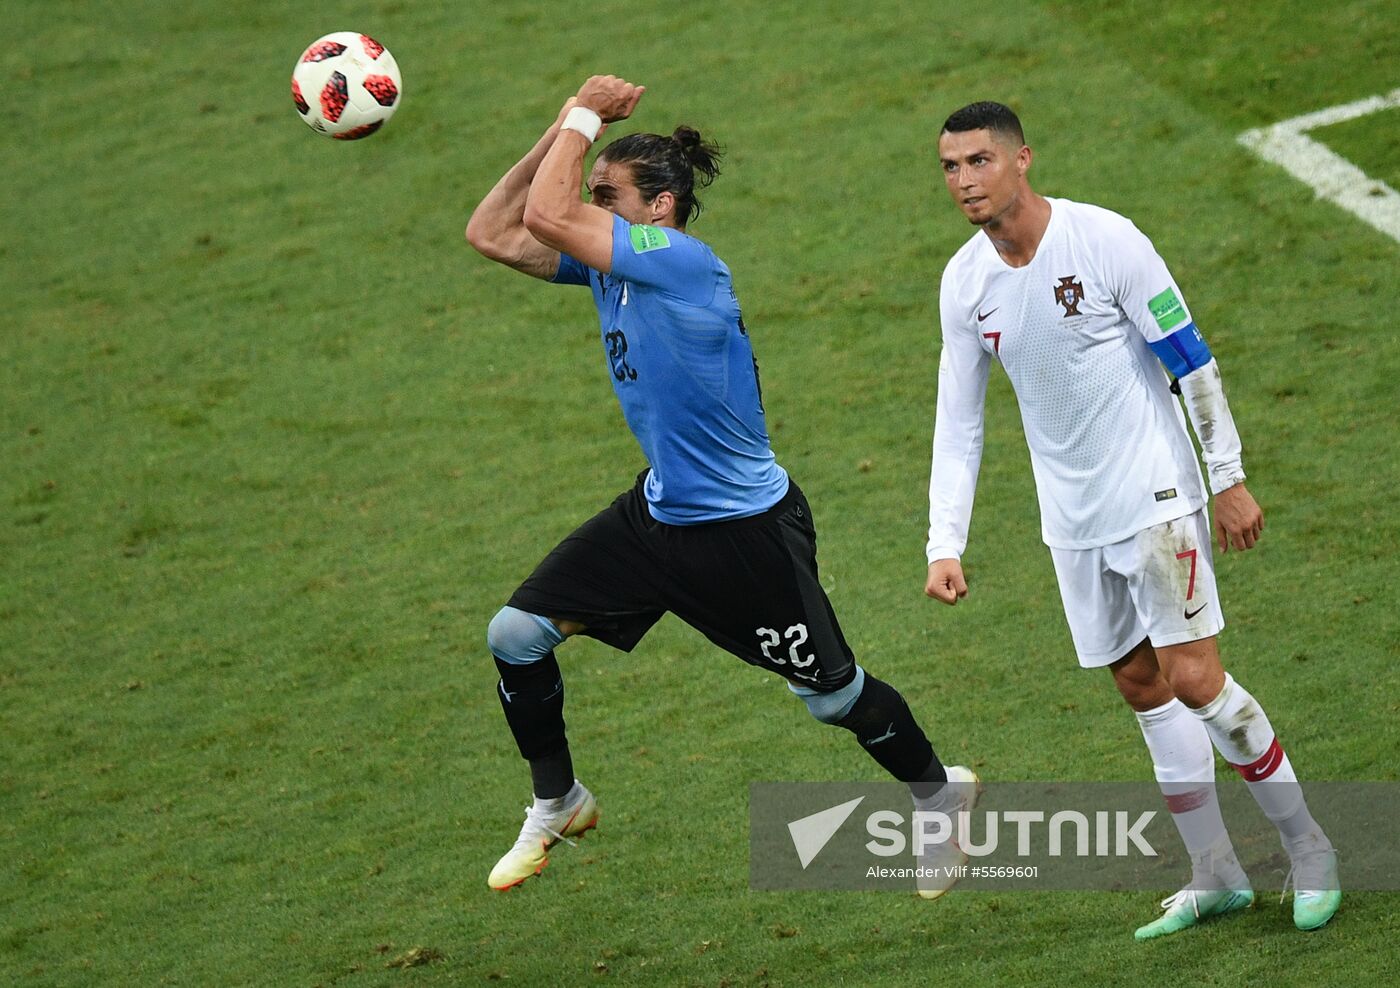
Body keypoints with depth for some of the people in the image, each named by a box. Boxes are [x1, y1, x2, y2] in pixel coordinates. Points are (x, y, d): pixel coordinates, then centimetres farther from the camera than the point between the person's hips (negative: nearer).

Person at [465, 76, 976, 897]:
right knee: (516, 633, -3)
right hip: (660, 515, 8)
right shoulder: (608, 262, 0)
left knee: (835, 696, 7)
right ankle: (558, 805, 15)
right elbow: (493, 234, -2)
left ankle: (940, 791, 34)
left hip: (748, 531, -8)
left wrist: (584, 120, -19)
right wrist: (568, 127, -8)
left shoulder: (682, 262, -25)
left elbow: (547, 218, -33)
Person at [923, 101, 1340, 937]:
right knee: (1144, 689, 7)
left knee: (1193, 679, -10)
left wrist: (1229, 478, -9)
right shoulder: (965, 283, 0)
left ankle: (1308, 848, 5)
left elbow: (1193, 362, -10)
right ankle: (1216, 876, 14)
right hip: (1073, 517, 5)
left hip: (1155, 495, -5)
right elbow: (958, 423, 6)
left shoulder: (1105, 241, -16)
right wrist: (946, 545, -1)